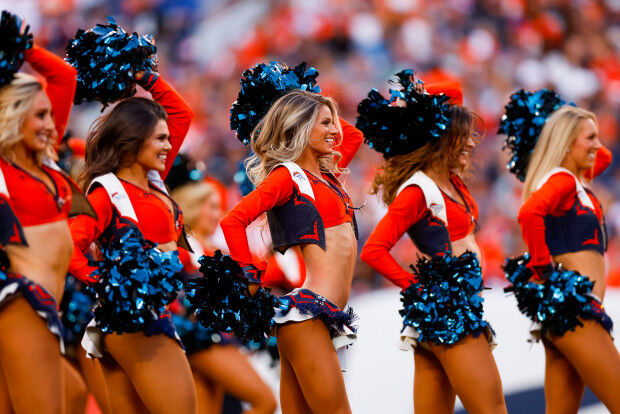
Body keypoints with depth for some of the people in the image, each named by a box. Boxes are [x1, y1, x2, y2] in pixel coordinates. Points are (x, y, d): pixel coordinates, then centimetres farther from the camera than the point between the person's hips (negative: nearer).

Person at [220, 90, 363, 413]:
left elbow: (353, 136, 39)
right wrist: (253, 281, -10)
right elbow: (233, 221, -13)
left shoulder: (326, 173, 20)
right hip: (307, 312, -8)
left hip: (328, 311, 8)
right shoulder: (287, 175, -3)